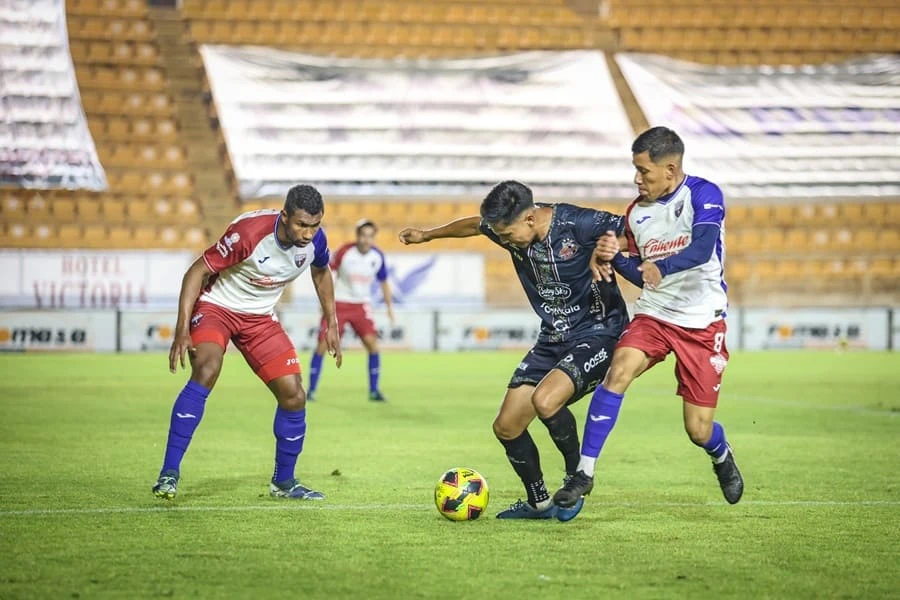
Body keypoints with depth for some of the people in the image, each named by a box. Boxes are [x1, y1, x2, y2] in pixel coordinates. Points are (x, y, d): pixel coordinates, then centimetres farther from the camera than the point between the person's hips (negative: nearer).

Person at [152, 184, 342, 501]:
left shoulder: (314, 240, -13)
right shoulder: (249, 232, -31)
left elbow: (321, 272, 13)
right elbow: (198, 271, -23)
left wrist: (331, 323, 14)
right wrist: (182, 330, -29)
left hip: (260, 316, 6)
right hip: (216, 306, -6)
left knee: (294, 395, -2)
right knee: (206, 371, -32)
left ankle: (283, 481, 20)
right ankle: (169, 475, -29)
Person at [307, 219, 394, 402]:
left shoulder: (378, 257, -6)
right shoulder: (345, 251, -15)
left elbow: (384, 283, 9)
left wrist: (389, 306, 7)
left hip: (361, 305, 2)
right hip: (338, 303, -2)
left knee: (372, 343, -13)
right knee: (323, 344, -7)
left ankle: (374, 391, -2)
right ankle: (311, 390, 4)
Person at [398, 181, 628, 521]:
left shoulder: (578, 225, -23)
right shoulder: (509, 229, -3)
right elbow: (474, 225, 20)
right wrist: (427, 235, 33)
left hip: (597, 334, -8)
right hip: (553, 339, 8)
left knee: (544, 400, -32)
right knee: (506, 427, 4)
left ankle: (577, 476, -6)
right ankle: (538, 503, 25)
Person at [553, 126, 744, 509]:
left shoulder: (703, 194, -11)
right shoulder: (636, 212, 6)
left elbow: (702, 248, -29)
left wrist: (662, 267, -47)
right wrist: (615, 258, -7)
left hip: (702, 322, -4)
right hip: (653, 314, 4)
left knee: (699, 430, -2)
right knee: (619, 370, -26)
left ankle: (722, 458, 37)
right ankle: (584, 472, -23)